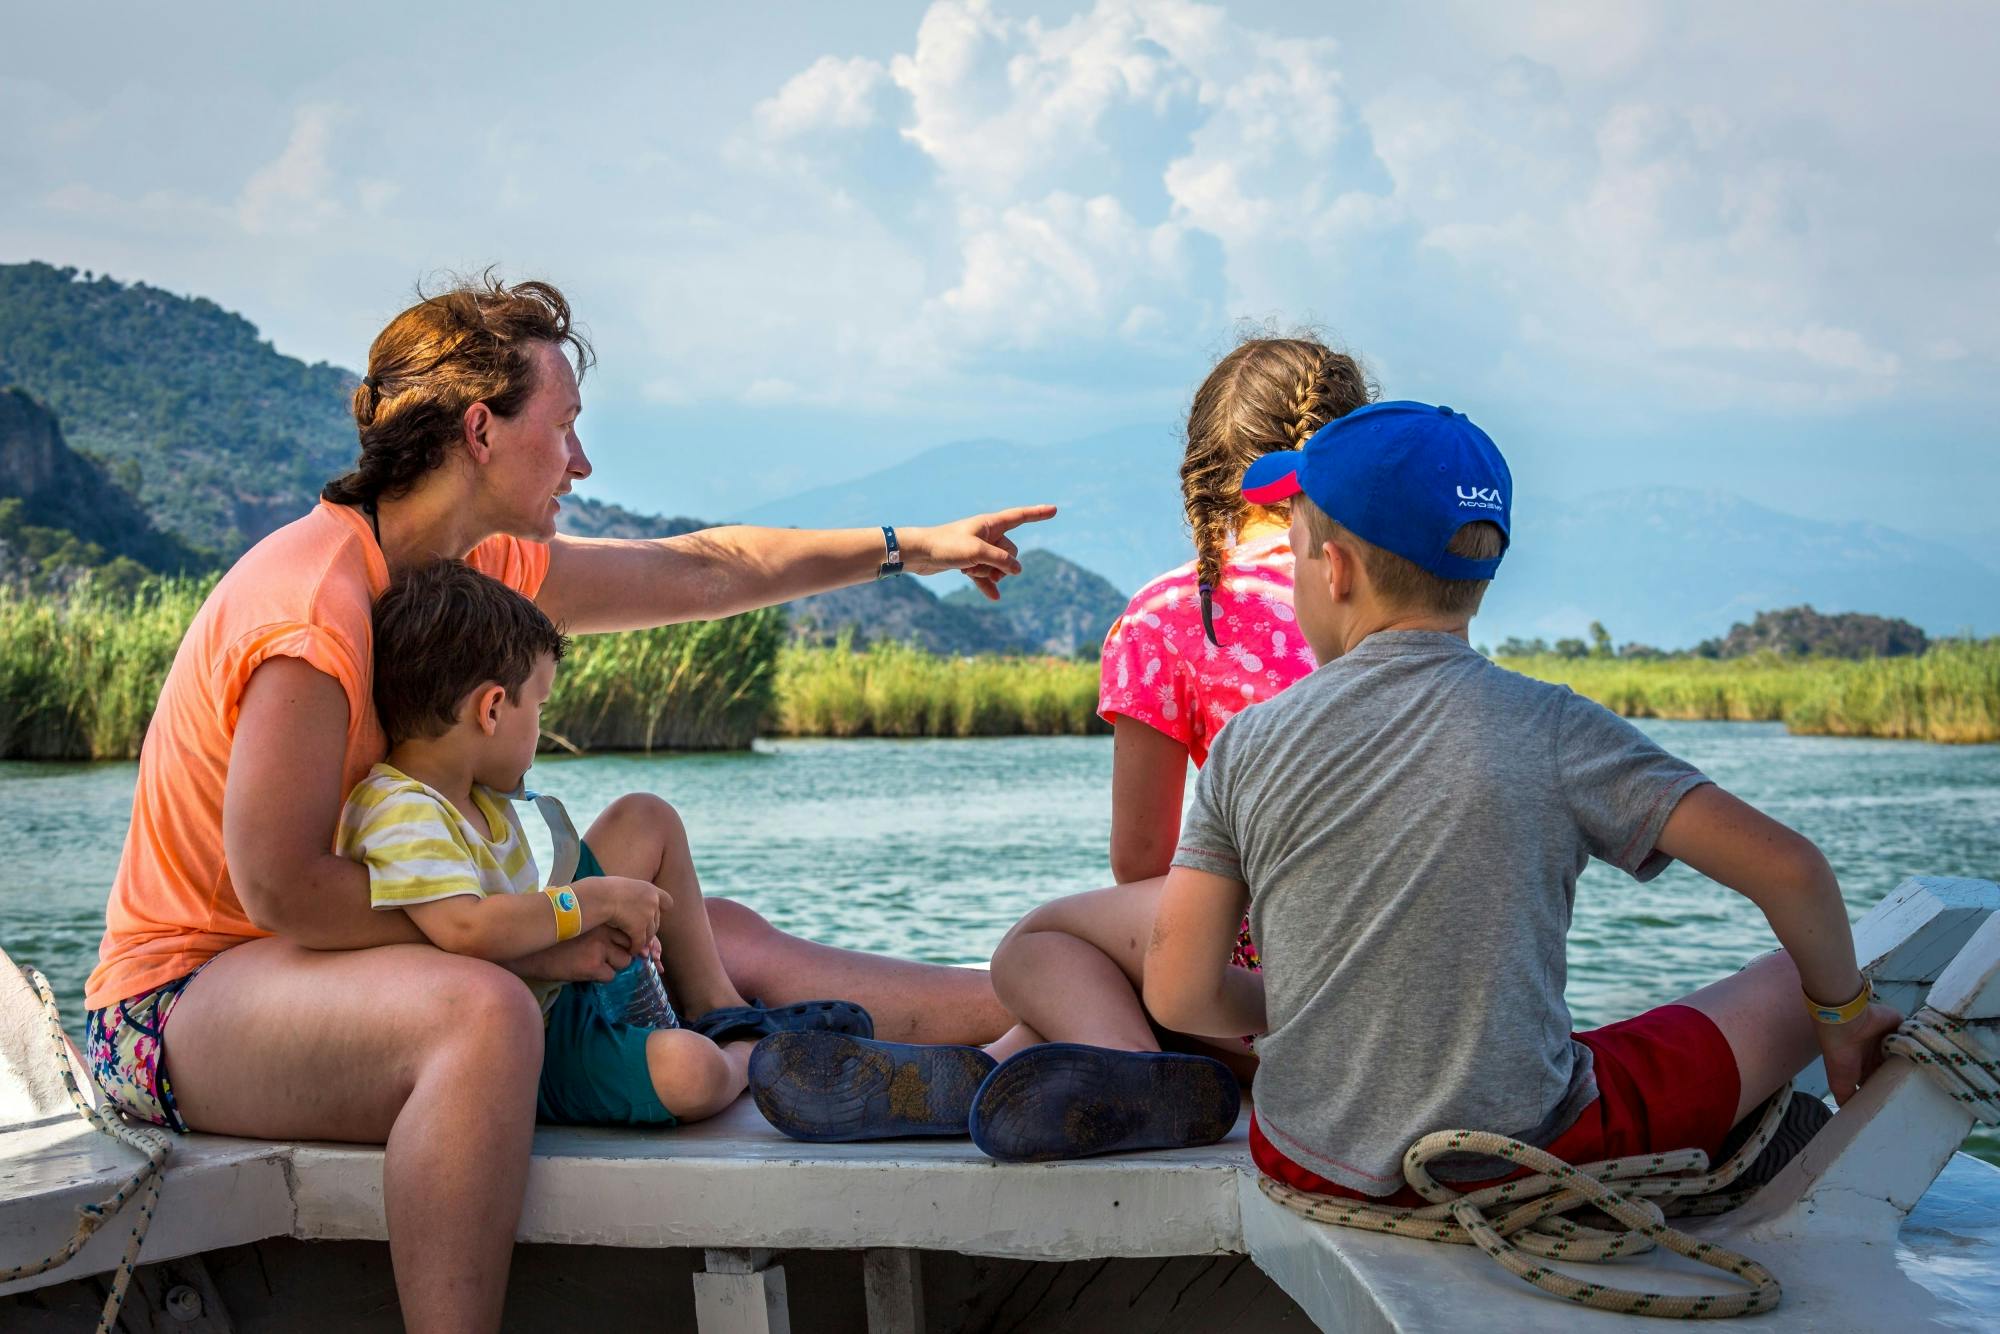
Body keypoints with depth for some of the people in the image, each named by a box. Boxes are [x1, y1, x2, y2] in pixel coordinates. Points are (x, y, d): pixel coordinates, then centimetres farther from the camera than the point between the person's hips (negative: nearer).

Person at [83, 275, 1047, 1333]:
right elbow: (280, 889, -28)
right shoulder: (315, 605, -24)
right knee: (482, 1009, -39)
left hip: (358, 954, 9)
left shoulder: (476, 568, 4)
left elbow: (701, 572, 14)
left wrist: (911, 549, 21)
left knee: (724, 941, 2)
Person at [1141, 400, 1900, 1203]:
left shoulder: (1249, 745, -6)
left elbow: (1180, 996, -6)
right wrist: (1842, 1014, 6)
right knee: (1789, 980, 18)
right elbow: (1788, 868, -14)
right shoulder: (1552, 730, -11)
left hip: (1309, 1167, 3)